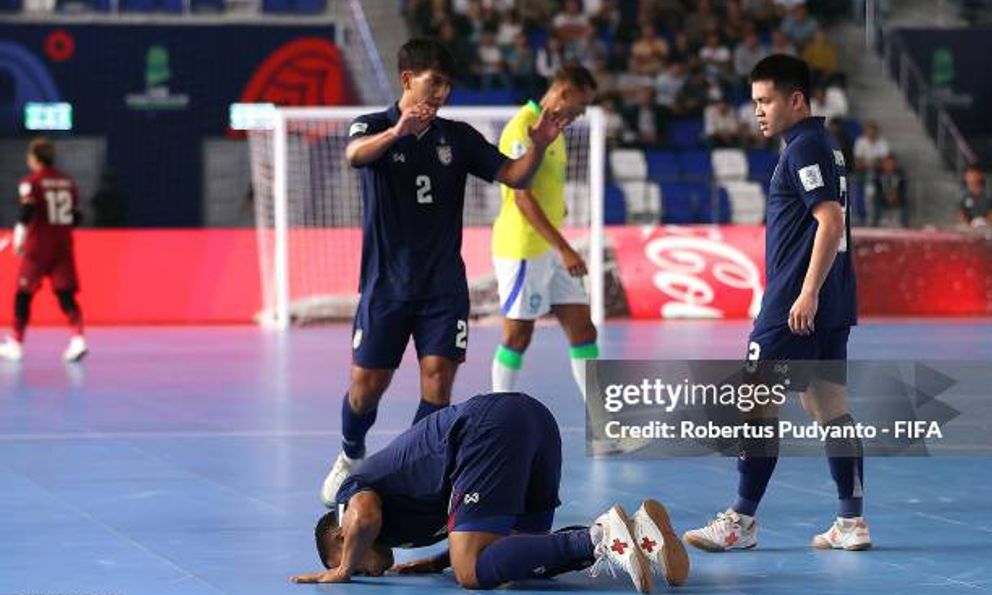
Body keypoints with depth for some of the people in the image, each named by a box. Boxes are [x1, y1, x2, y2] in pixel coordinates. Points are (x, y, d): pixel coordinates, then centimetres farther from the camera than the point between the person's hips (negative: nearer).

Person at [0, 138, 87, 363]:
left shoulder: (31, 182, -6)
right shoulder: (68, 182, 10)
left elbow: (27, 210, -20)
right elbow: (76, 217, 14)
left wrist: (19, 236, -20)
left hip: (38, 244, -4)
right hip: (64, 244, 4)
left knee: (24, 294, 7)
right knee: (65, 293, 1)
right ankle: (78, 338, -17)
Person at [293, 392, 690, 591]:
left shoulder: (352, 491, 16)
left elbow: (365, 518, -10)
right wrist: (439, 563, 29)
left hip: (489, 430, -9)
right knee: (522, 556, 13)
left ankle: (599, 539, -24)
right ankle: (637, 527, -7)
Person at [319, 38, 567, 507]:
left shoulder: (459, 137, 6)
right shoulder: (372, 127, -4)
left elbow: (514, 176, 0)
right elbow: (355, 154, -28)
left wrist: (537, 147, -22)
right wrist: (397, 131, -48)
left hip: (443, 285, 2)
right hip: (386, 281, -2)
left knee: (438, 377, -9)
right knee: (367, 384, 2)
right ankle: (351, 459, 30)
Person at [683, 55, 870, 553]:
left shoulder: (804, 147, -12)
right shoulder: (824, 145, 18)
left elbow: (831, 218, -21)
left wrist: (808, 292, -24)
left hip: (794, 306, -10)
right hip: (831, 306, 10)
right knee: (830, 409, 9)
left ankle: (741, 521, -1)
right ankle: (852, 522, 8)